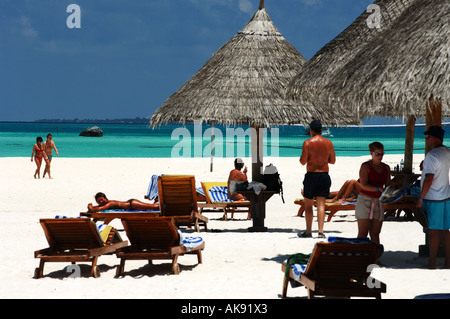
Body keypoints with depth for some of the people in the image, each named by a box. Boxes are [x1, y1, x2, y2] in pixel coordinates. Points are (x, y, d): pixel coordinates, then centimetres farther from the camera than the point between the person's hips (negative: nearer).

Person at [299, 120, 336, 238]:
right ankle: (321, 231, -7)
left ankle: (308, 231, 12)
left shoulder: (308, 143, -8)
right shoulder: (329, 143, 4)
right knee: (321, 204, 2)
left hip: (311, 175, -3)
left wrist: (302, 157, 12)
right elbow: (333, 161, 12)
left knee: (308, 205, 8)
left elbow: (303, 161, -10)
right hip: (324, 175, 3)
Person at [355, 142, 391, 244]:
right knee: (363, 233, -7)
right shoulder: (365, 166, -6)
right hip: (365, 200, -5)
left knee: (375, 233, 5)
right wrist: (379, 189, -27)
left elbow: (388, 185, 12)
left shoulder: (386, 168, 12)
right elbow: (364, 185, -16)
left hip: (378, 203, 5)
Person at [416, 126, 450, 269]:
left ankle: (432, 264, 1)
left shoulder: (432, 156, -19)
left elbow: (429, 179, -22)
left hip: (433, 199, -9)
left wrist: (421, 198, -17)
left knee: (433, 232, -3)